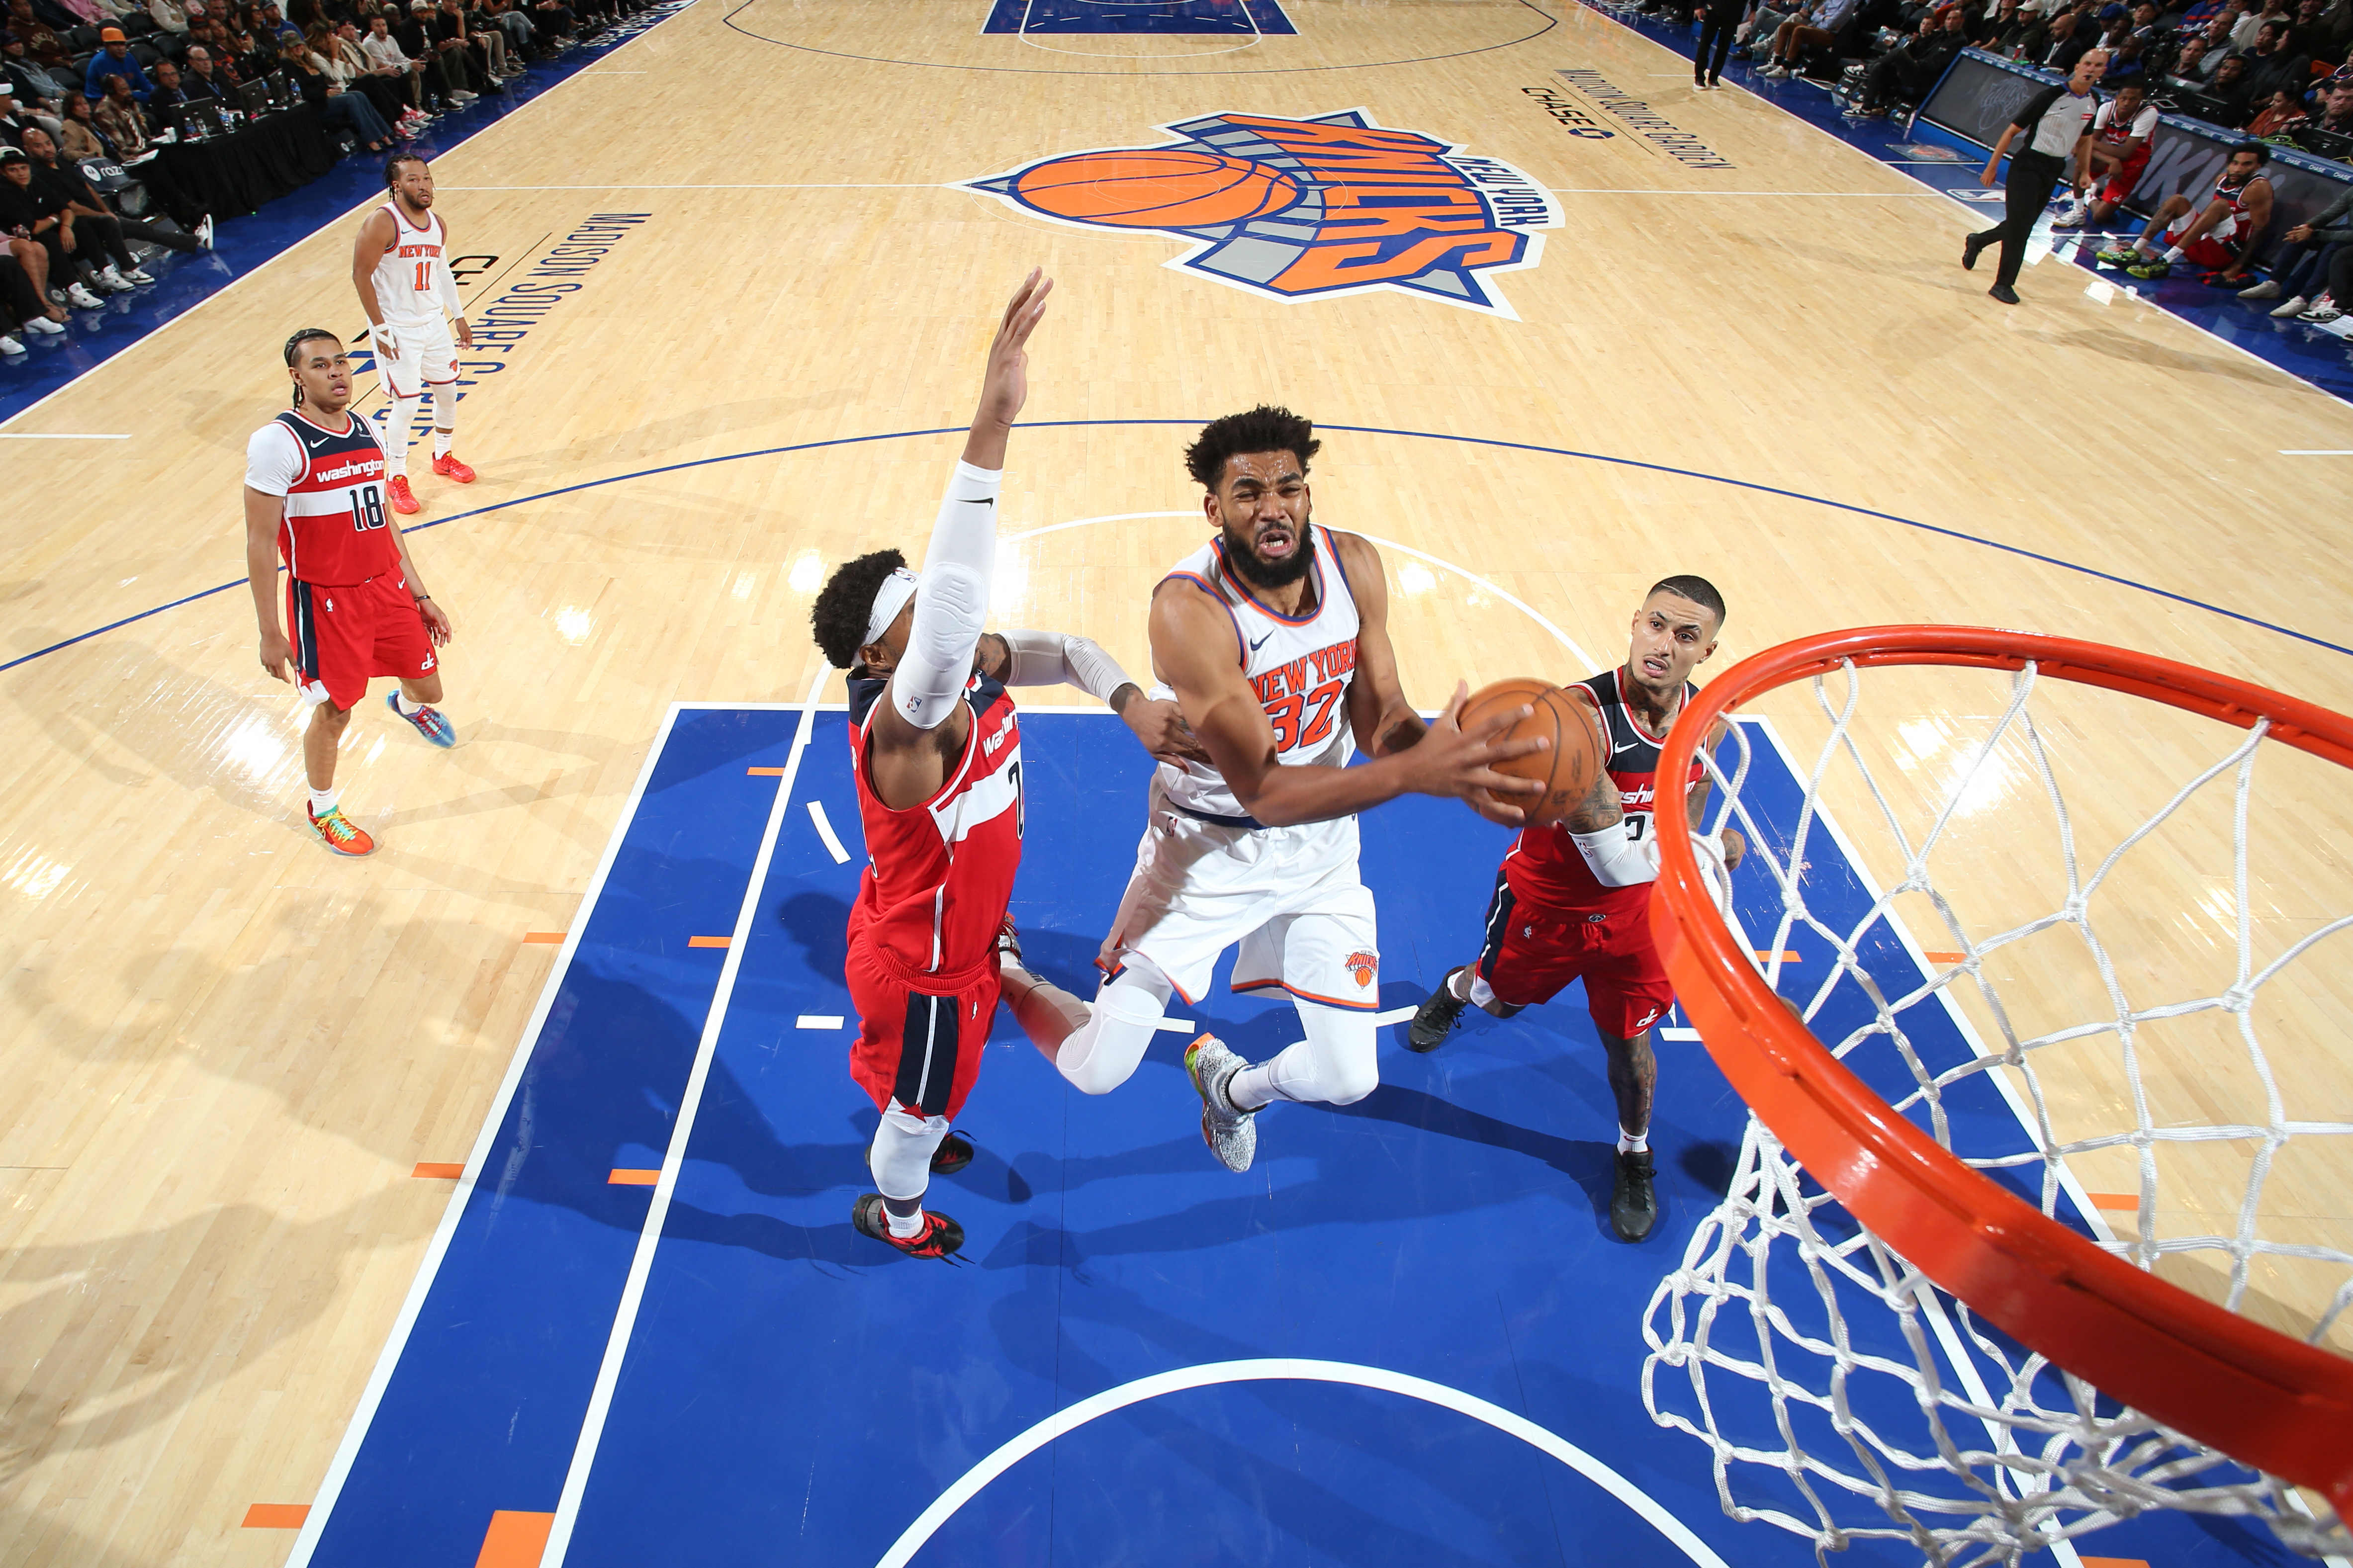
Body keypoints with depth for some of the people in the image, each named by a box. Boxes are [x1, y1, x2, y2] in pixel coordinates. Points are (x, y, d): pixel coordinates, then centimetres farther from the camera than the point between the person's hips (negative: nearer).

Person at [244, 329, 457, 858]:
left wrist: (420, 595, 14)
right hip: (326, 601, -5)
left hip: (387, 586, 6)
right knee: (334, 711, 6)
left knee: (428, 688, 15)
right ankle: (323, 810, 32)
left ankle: (407, 705, 56)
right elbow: (260, 545, -13)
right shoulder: (277, 444, -15)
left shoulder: (367, 430, 5)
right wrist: (270, 634, -13)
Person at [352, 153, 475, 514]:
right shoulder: (381, 223, -17)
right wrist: (380, 328, -17)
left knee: (448, 391, 16)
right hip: (398, 329, -7)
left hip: (433, 322, 7)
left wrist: (458, 315, 16)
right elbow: (361, 275, -15)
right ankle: (395, 478, 11)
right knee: (405, 405, -5)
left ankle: (443, 457, 39)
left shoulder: (437, 224, 4)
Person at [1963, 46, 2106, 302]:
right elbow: (2013, 130, -8)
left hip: (2055, 170, 7)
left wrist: (2085, 172, 11)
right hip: (2028, 166, -7)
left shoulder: (2094, 102, 6)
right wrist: (1992, 167, -11)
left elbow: (2085, 139, 19)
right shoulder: (2051, 96, -12)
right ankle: (2004, 285, -2)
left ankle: (1976, 241, 36)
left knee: (2021, 226, 12)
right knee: (2019, 227, -10)